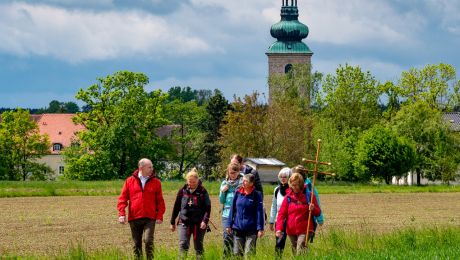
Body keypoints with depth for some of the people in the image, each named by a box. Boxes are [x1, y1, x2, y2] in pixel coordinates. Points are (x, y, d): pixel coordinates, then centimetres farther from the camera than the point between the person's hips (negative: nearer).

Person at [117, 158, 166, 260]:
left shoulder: (156, 182, 6)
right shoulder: (130, 181, 7)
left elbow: (160, 201, 6)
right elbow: (123, 198, 6)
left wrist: (159, 216, -3)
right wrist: (121, 213, -4)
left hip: (150, 218, -1)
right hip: (134, 218, 1)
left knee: (148, 240, -16)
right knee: (137, 244, 7)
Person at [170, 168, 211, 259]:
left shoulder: (203, 192, -3)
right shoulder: (183, 191, 3)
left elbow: (207, 208, -6)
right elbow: (176, 207, 9)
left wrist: (205, 220, -20)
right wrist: (172, 222, 11)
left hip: (198, 224, -1)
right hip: (184, 223, 1)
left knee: (198, 246, 7)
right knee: (183, 245, -11)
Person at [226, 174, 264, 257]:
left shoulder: (256, 195, -6)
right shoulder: (238, 193, 4)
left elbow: (259, 212, -7)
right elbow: (232, 210, 9)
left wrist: (260, 228, -12)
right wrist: (229, 224, 7)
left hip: (251, 229, -4)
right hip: (237, 228, 4)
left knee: (249, 254, -1)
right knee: (237, 253, 8)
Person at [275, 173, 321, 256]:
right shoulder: (288, 197, 5)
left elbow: (318, 212, 4)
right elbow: (282, 214, 3)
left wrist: (313, 209, -20)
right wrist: (279, 228, -10)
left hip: (304, 230, -4)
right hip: (291, 231, 4)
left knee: (300, 252, -18)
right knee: (295, 253, 10)